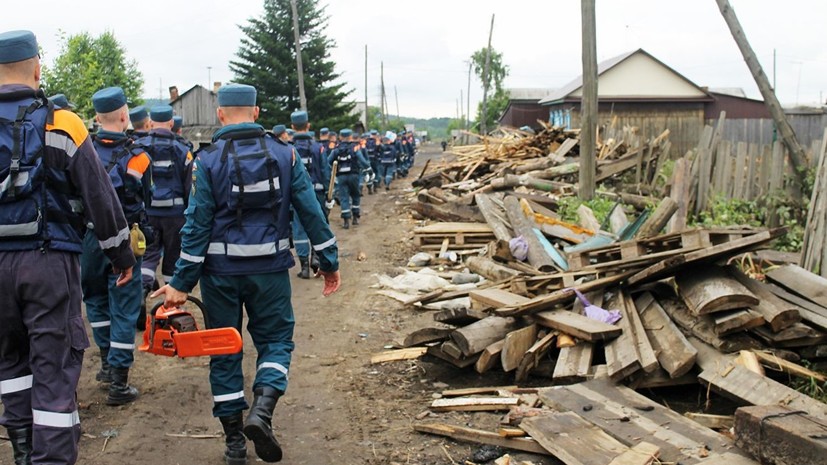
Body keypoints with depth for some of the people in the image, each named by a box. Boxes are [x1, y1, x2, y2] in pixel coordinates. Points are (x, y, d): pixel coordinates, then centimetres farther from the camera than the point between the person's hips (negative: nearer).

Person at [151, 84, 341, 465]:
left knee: (225, 351, 12)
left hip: (221, 272, 0)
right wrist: (329, 262, 7)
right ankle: (262, 409, -12)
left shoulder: (208, 160, -6)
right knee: (275, 339, 14)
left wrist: (181, 283, -5)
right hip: (270, 269, 1)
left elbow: (197, 225, -10)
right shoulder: (285, 154, -1)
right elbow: (311, 212, -2)